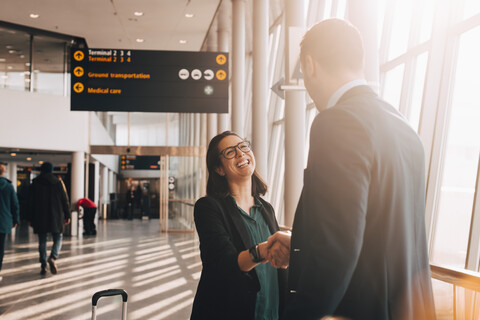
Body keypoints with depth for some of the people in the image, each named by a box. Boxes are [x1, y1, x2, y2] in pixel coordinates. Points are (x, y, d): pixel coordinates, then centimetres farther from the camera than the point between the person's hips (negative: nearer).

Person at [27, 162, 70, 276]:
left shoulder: (35, 183, 0)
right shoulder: (58, 183, 0)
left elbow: (31, 202, 1)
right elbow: (64, 201, 0)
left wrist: (30, 218, 7)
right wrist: (67, 216, 7)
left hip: (40, 217, 1)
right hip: (56, 217, -1)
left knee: (42, 241, 8)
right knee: (58, 238, 10)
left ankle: (43, 266, 4)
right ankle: (53, 257, -15)